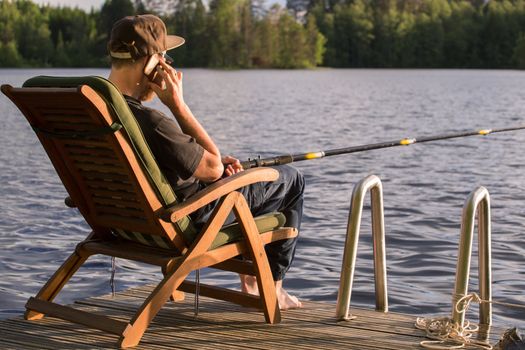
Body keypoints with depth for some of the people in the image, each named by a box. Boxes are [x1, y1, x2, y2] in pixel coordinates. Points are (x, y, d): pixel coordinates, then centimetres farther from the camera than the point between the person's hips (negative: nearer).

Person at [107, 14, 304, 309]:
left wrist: (215, 161, 5)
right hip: (191, 220, -9)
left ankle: (250, 277, 37)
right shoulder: (148, 121, -37)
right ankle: (272, 286, 22)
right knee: (290, 180, 10)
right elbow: (213, 169, -23)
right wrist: (178, 103, -23)